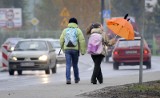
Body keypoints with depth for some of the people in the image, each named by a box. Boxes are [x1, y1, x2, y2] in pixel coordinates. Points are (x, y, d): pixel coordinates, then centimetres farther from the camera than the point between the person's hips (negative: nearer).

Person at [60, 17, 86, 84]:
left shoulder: (65, 30, 7)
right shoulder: (78, 30, 0)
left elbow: (61, 41, 6)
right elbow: (82, 41, -7)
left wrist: (63, 49, 17)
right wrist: (83, 51, -5)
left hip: (67, 49, 1)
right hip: (75, 49, -1)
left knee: (68, 65, -2)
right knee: (75, 65, 13)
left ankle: (68, 79, -15)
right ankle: (76, 79, 26)